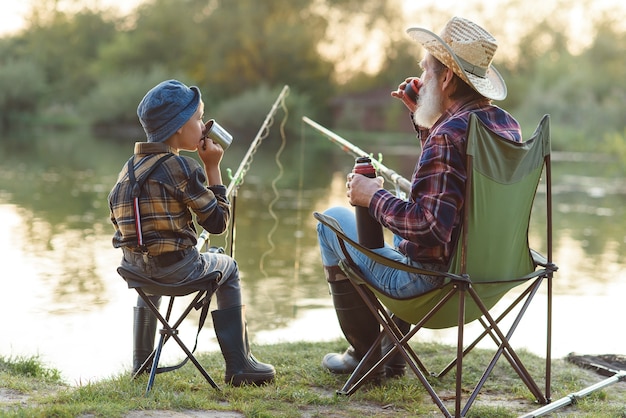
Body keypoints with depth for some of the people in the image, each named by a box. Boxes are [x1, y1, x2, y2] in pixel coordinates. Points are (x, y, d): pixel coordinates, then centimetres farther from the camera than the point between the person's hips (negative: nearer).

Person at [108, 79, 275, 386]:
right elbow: (218, 222, -9)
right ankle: (239, 366, 21)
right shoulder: (184, 169, -13)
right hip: (178, 270, -6)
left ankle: (141, 362, 45)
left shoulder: (128, 170, 7)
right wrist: (213, 168, -4)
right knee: (227, 268, 24)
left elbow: (117, 217, 10)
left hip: (134, 268, 6)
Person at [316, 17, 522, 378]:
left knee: (333, 219, 11)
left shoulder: (448, 134, -27)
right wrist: (423, 118, 14)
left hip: (432, 277, -9)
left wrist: (374, 197, -19)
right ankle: (393, 354, 38)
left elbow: (429, 227, -33)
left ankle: (366, 355, 20)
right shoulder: (507, 124, 3)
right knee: (404, 214, 38)